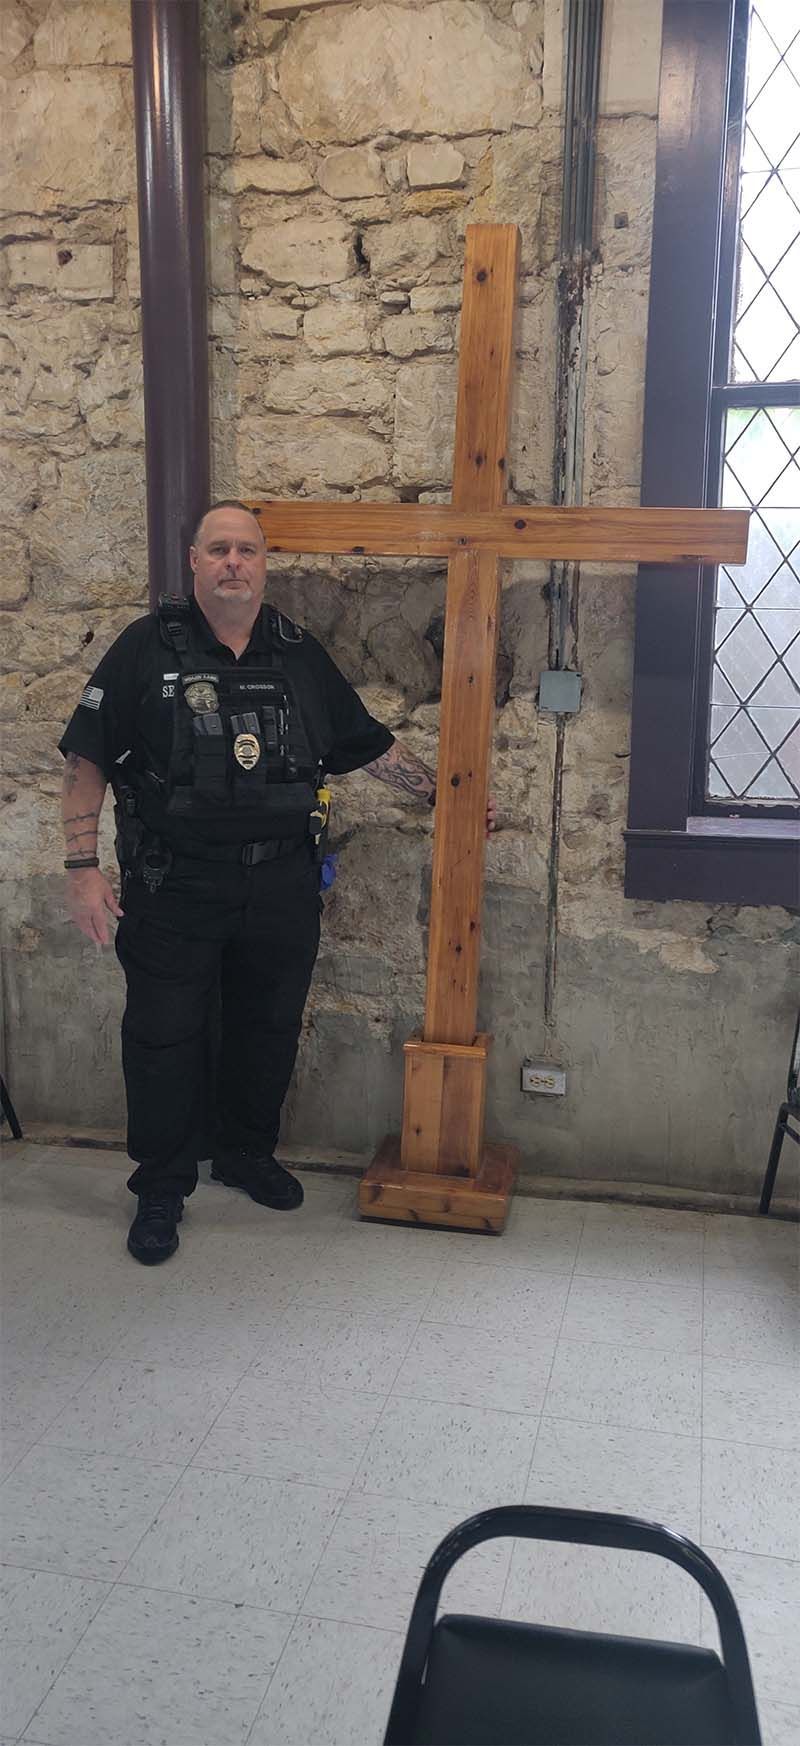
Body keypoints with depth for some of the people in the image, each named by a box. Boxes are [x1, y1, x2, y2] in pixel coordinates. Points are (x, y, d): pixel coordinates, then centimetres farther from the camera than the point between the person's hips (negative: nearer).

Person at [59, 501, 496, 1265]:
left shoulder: (299, 654, 6)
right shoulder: (148, 648, -5)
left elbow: (372, 747, 14)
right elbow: (88, 758, -5)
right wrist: (83, 867, -10)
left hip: (280, 882, 4)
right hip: (174, 886, -3)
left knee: (268, 1029, 15)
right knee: (164, 1037, 5)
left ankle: (247, 1152, 37)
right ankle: (161, 1189, 22)